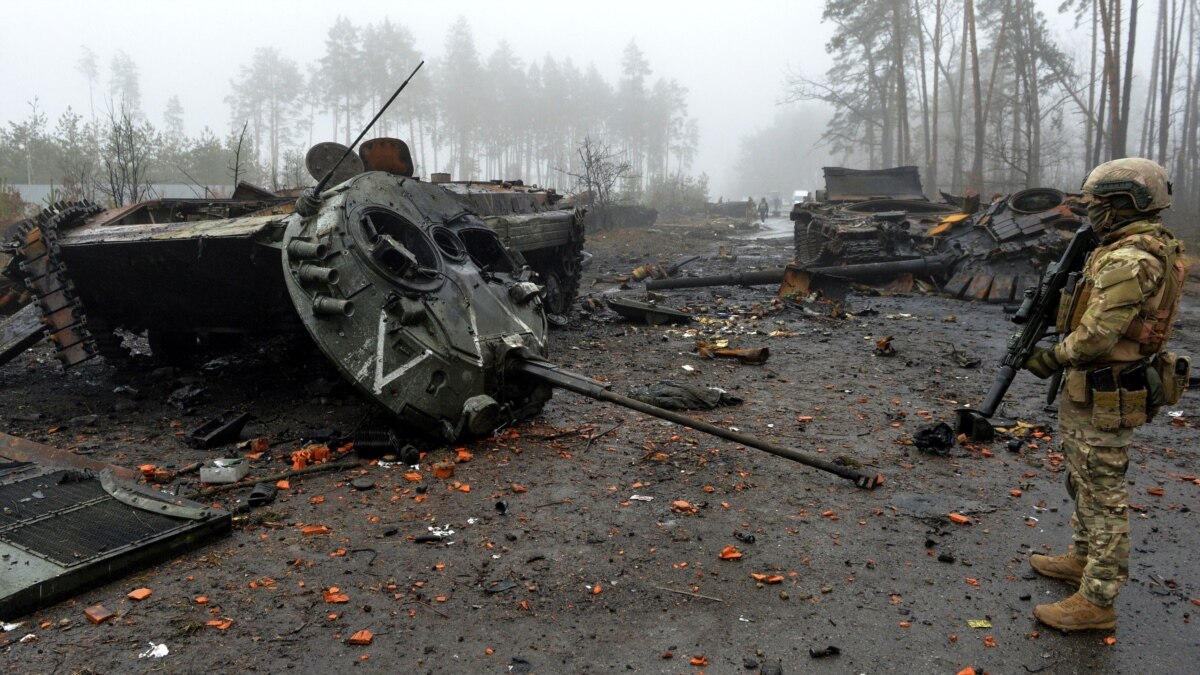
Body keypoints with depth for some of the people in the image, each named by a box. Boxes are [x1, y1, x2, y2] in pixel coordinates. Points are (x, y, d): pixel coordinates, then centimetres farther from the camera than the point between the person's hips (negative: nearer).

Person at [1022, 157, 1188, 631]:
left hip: (1105, 397, -11)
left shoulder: (1128, 260, -24)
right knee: (1085, 480, 24)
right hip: (1097, 389, 11)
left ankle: (1096, 602, 9)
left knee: (1102, 494, -2)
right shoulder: (1154, 247, 10)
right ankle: (1084, 560, 41)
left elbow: (1096, 335, -26)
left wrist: (1052, 359, -11)